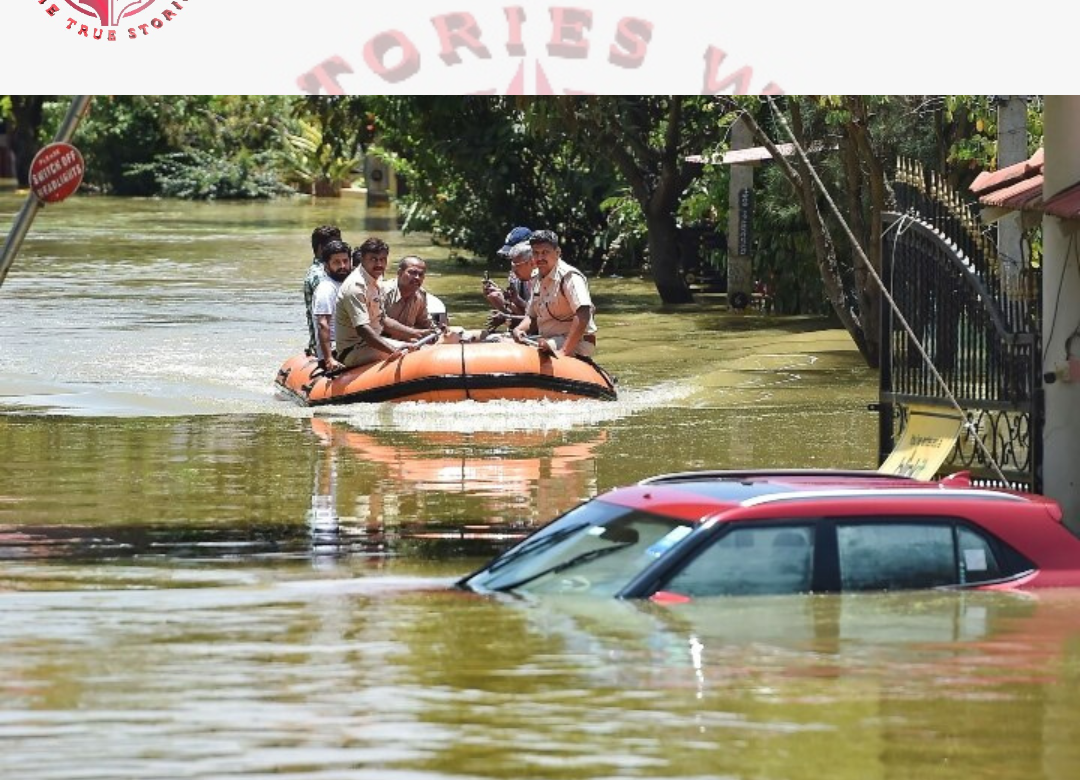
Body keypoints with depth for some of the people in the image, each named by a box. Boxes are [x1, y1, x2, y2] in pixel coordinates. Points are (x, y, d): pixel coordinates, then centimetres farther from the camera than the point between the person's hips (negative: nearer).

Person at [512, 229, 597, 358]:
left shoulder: (569, 277, -15)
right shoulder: (538, 280, 13)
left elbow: (583, 315, -27)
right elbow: (531, 316, 21)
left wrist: (564, 351, -32)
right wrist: (519, 329, -4)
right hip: (549, 342, 9)